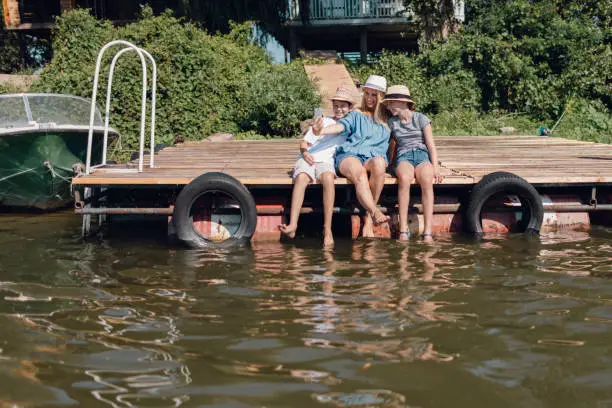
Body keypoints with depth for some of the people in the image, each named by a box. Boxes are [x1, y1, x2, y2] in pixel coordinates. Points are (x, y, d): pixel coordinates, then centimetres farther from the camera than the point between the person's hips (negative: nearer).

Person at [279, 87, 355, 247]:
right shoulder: (323, 122, 24)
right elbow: (304, 143, 18)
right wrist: (304, 152, -4)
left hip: (327, 161, -1)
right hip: (308, 159, 1)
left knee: (328, 178, -38)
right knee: (301, 178, -35)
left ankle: (327, 229, -39)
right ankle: (292, 224, -46)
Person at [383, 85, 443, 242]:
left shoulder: (421, 119, 6)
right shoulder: (392, 122, 14)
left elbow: (431, 145, 4)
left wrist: (435, 167, -7)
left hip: (422, 155, -1)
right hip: (403, 157, 1)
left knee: (427, 180, -36)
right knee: (404, 178, -37)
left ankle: (427, 232, -37)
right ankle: (403, 230, -38)